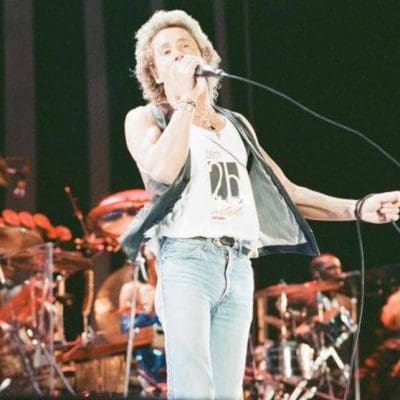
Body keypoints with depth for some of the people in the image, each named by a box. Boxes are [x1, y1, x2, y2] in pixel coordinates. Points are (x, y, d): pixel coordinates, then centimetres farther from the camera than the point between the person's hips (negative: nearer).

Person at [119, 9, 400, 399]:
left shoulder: (237, 125, 25)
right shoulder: (145, 119, 11)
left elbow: (284, 190, 23)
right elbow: (163, 170, -11)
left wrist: (356, 208, 11)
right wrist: (186, 101, -4)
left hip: (238, 266, 5)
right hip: (186, 260, -5)